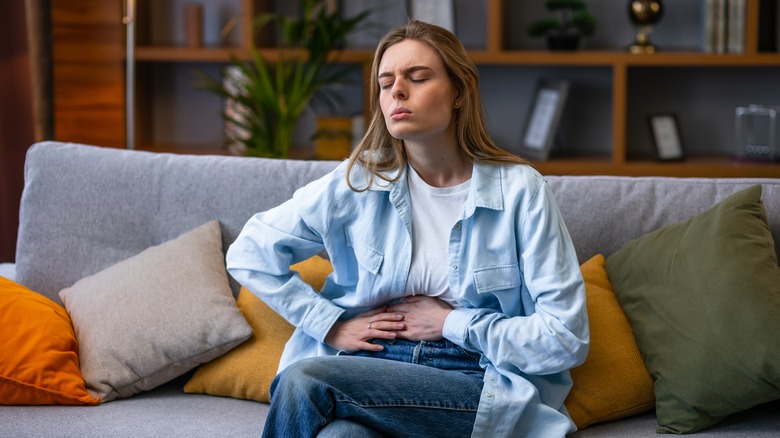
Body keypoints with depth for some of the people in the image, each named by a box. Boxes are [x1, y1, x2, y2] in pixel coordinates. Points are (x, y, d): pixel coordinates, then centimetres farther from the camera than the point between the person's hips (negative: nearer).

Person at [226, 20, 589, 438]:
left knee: (306, 380, -29)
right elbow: (249, 253, 11)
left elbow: (567, 339, -5)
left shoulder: (520, 191, -3)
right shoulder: (359, 183, 5)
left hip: (484, 388, -2)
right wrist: (331, 325, 2)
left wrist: (452, 323, -5)